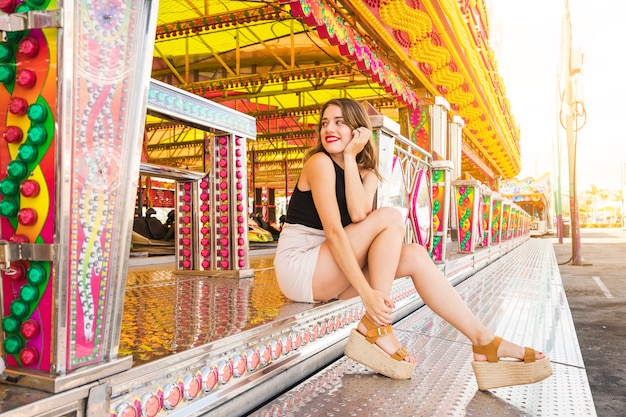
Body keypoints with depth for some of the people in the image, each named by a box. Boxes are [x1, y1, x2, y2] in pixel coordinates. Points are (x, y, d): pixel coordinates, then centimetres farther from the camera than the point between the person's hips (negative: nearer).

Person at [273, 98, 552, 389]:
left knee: (414, 256, -12)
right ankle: (376, 329, -22)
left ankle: (484, 344, -12)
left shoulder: (367, 174, 10)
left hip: (330, 272, 6)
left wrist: (350, 157, -11)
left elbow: (359, 215, -14)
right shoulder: (319, 162, -11)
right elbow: (333, 231, -21)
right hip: (298, 269, -6)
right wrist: (367, 293, -28)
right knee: (390, 218, -20)